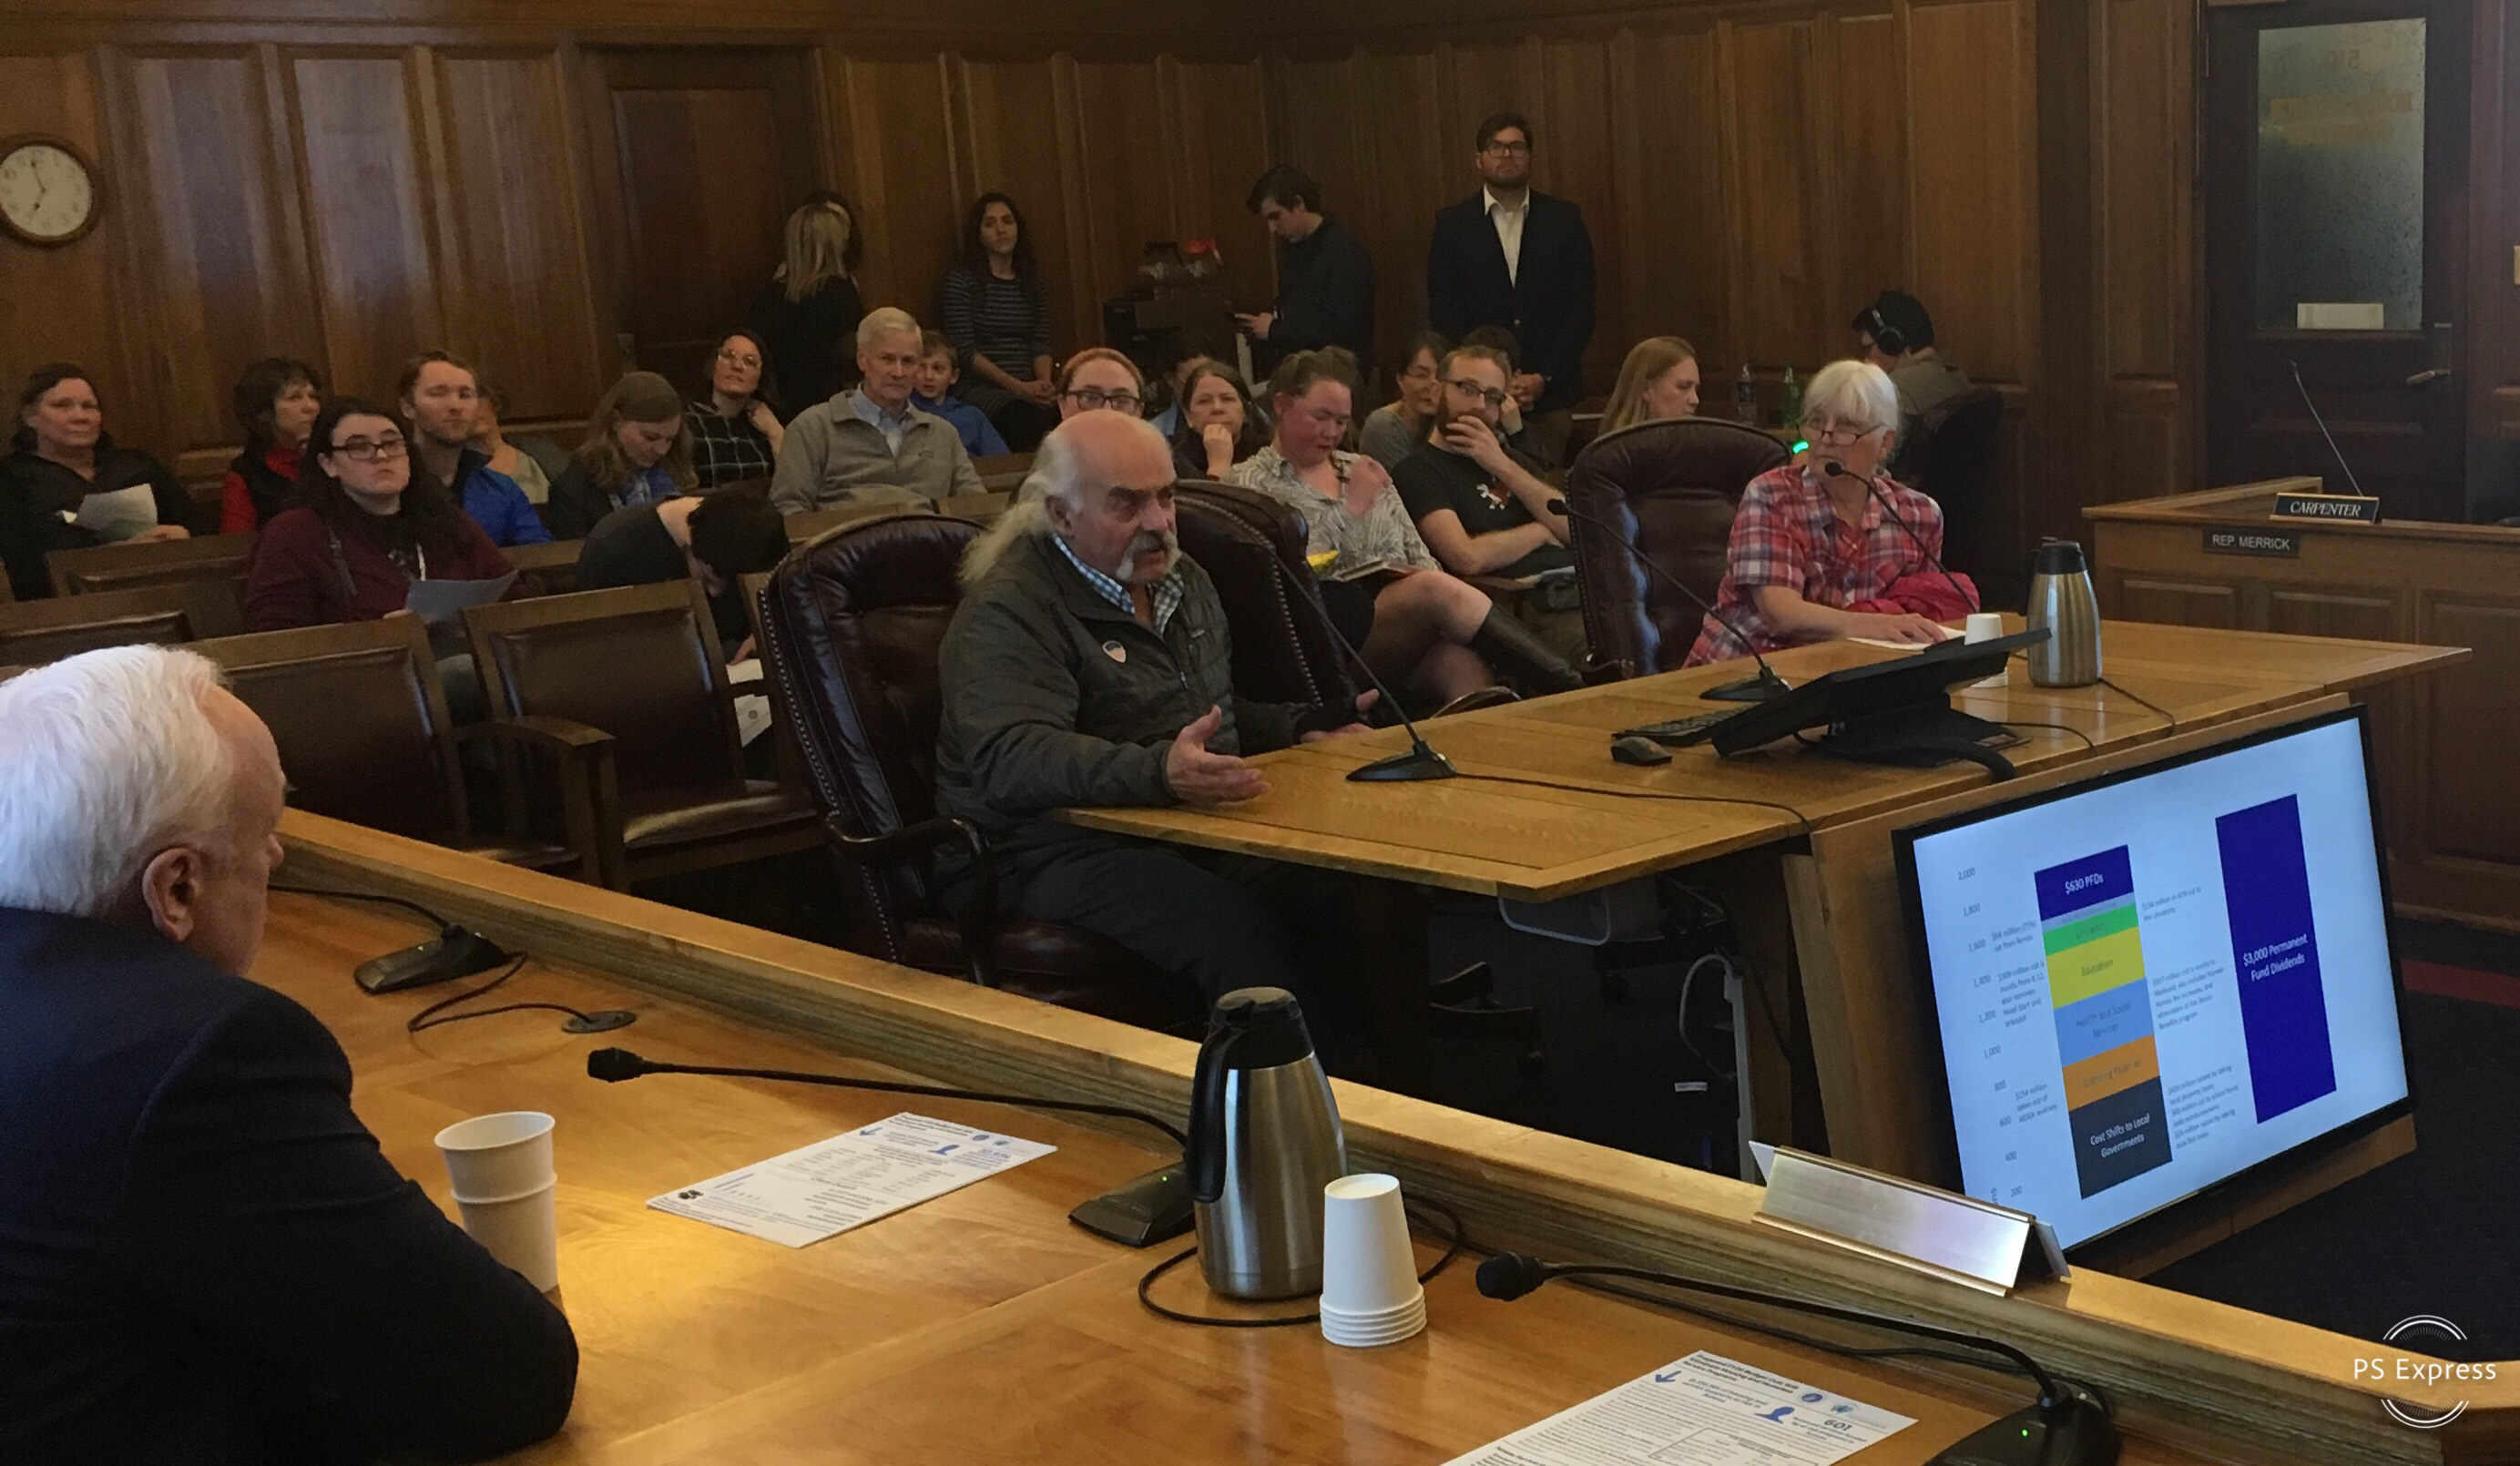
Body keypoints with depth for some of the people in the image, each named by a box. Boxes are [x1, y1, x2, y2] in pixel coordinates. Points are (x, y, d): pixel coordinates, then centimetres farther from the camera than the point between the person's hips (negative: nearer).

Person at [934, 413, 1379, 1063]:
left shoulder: (1182, 579, 18)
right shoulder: (1007, 612, -11)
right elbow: (1012, 762, -28)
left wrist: (1301, 727, 15)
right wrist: (1155, 772, -43)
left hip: (1201, 827, 7)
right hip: (1060, 854, -7)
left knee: (1352, 898, -18)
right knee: (1243, 932, -33)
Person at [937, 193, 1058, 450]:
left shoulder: (1032, 282, 17)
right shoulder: (961, 279, 2)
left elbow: (1041, 344, 13)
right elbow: (965, 350, -6)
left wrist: (1045, 383, -10)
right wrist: (1019, 388, -14)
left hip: (1029, 389, 4)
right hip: (979, 389, -4)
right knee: (1027, 417, -38)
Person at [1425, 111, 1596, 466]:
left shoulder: (1565, 220, 6)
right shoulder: (1452, 223, 5)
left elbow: (1580, 310, 4)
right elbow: (1444, 313, 1)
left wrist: (1544, 379, -7)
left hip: (1550, 394, 1)